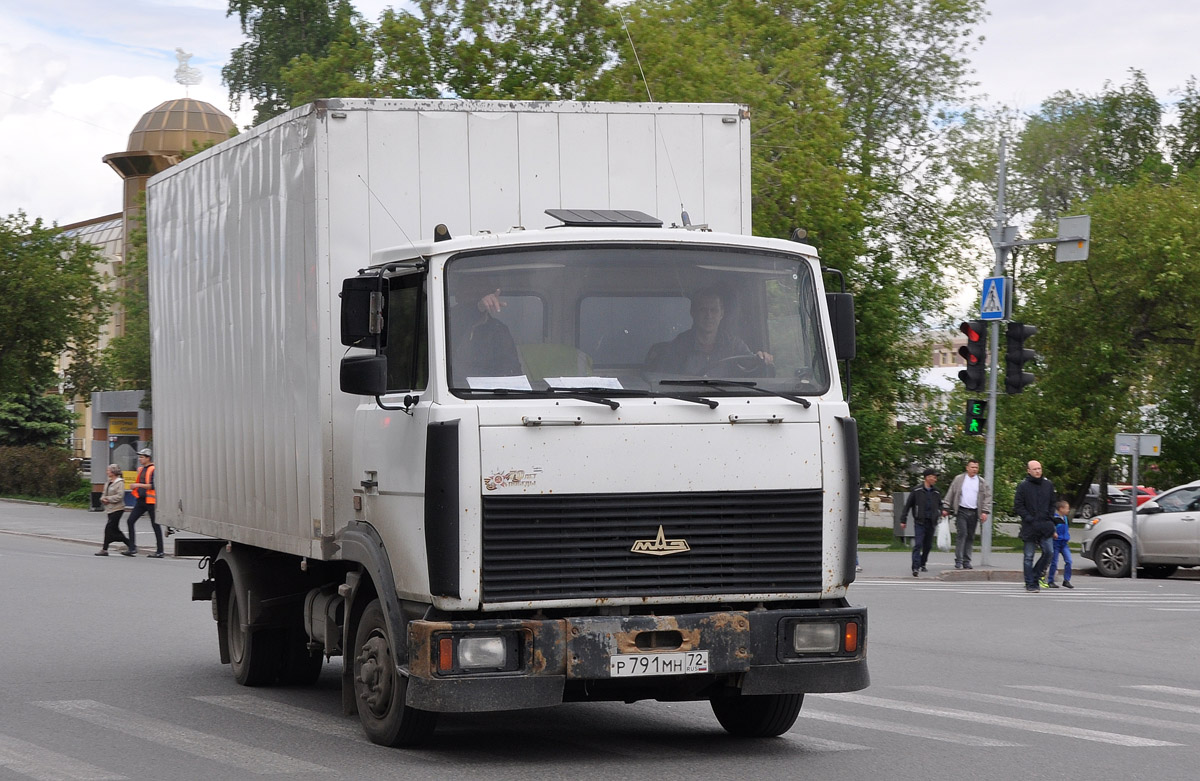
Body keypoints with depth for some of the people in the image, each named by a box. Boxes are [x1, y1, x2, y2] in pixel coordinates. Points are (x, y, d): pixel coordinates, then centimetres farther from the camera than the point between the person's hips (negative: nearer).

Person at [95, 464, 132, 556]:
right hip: (110, 509, 9)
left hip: (117, 509, -9)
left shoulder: (120, 483, -11)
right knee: (115, 529, 9)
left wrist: (108, 499, -18)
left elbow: (119, 496, -19)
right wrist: (103, 498, -1)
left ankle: (105, 549, -6)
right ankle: (129, 544, 18)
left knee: (109, 527, -10)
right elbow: (104, 494, 21)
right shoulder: (108, 483, 15)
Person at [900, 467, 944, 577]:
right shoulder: (916, 491, -2)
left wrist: (940, 512, 5)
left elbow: (939, 505, 27)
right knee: (918, 544, -13)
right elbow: (907, 505, 2)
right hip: (920, 522, -5)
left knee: (928, 545, 10)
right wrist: (903, 520, 0)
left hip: (931, 523, 5)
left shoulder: (936, 493, 12)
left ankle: (922, 564, 28)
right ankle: (916, 567, -18)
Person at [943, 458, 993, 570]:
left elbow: (987, 497, 8)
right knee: (962, 534, -13)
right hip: (961, 511, -3)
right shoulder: (958, 479, 4)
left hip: (974, 513, 3)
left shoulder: (982, 482, 10)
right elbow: (950, 494, 6)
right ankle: (958, 561, -13)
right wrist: (946, 508, 2)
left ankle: (966, 562, 12)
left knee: (971, 537, 6)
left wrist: (985, 511, -3)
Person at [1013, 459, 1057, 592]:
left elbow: (1052, 504, 18)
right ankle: (1030, 584, 9)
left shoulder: (1048, 485, 9)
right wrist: (1029, 519, -11)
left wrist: (1050, 519, 5)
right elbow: (1017, 506, -4)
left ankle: (1035, 576, 13)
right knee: (1029, 556, 2)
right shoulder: (1023, 486, -3)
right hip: (1030, 527, -3)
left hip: (1045, 526, 3)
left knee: (1048, 552, -5)